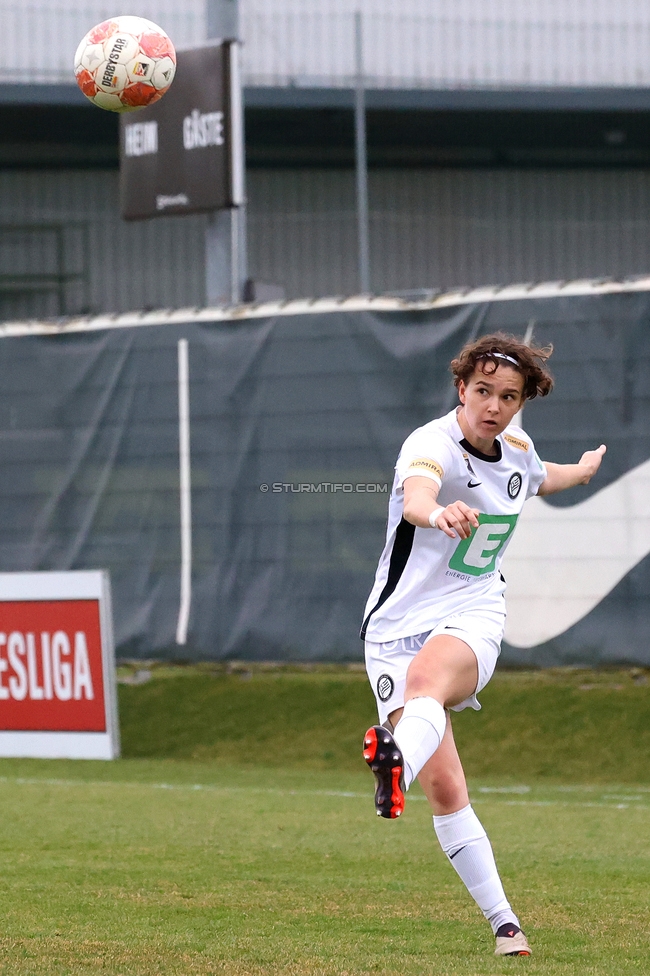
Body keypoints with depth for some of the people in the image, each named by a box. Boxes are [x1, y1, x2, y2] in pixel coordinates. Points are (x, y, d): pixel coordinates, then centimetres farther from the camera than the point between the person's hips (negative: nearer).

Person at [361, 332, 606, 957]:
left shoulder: (516, 448, 7)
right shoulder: (432, 444, -15)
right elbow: (415, 494, -42)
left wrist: (581, 472, 54)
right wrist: (437, 513, -65)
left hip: (472, 619, 2)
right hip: (398, 624, -2)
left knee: (428, 677, -37)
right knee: (445, 790, -10)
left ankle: (398, 763, -68)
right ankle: (503, 922, 1)